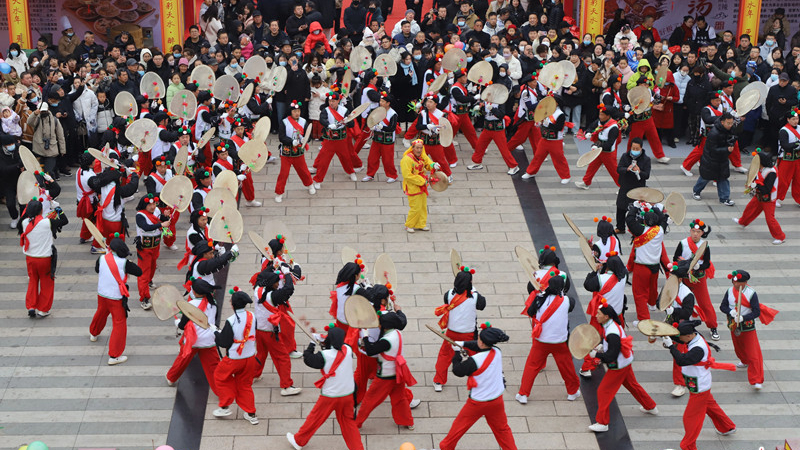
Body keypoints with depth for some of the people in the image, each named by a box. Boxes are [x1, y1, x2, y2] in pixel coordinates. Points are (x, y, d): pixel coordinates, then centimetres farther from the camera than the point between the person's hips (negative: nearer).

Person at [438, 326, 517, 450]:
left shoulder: (474, 361, -27)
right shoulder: (497, 352, -9)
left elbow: (458, 371, -10)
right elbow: (479, 347, 12)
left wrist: (457, 354, 2)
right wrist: (464, 344, 6)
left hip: (477, 402, -4)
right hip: (497, 400, 4)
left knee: (459, 425, 15)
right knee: (502, 428, 19)